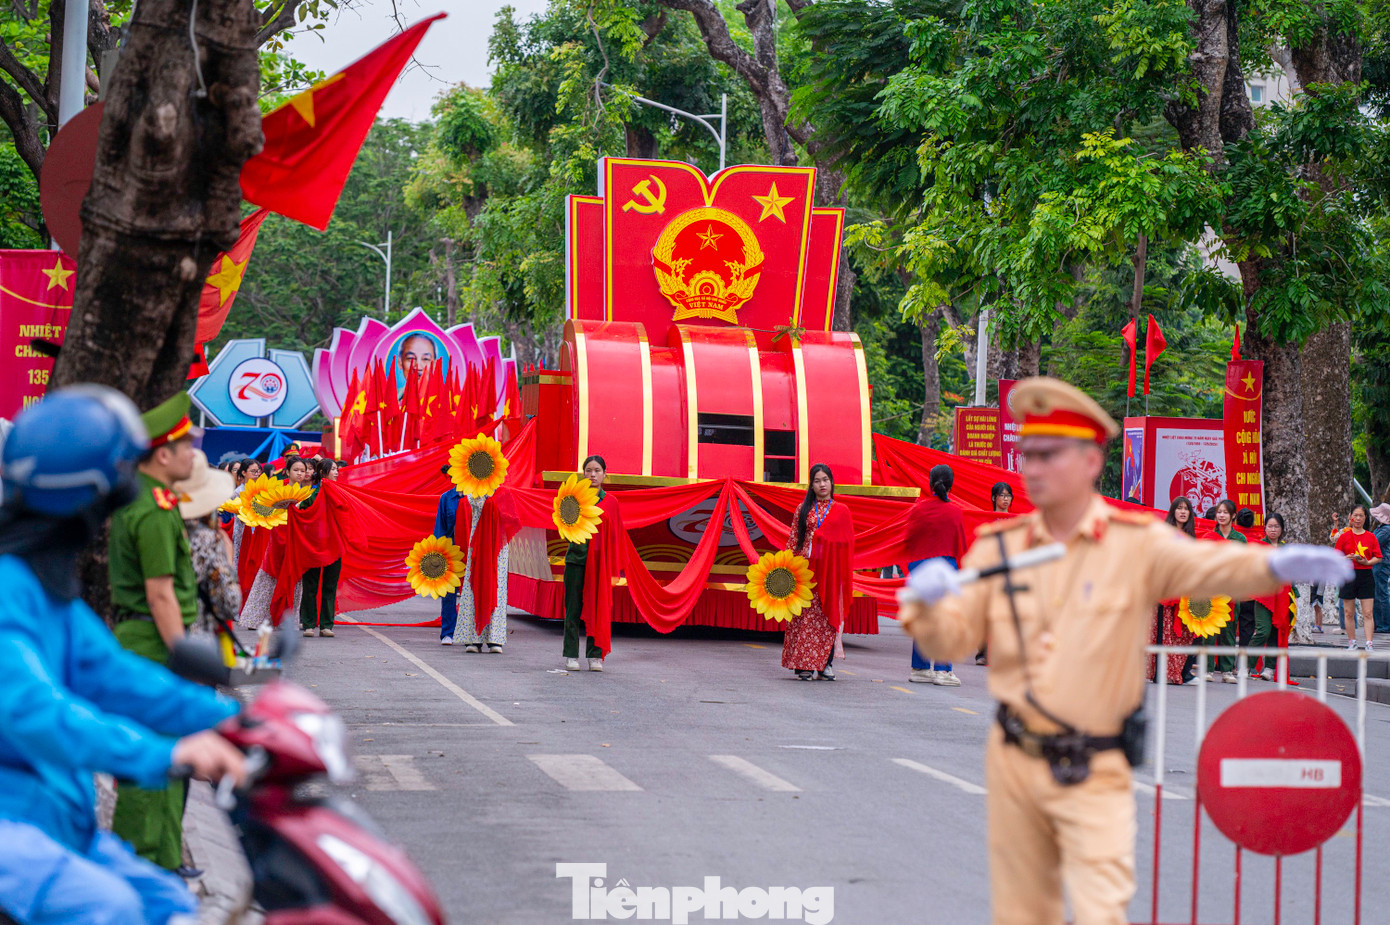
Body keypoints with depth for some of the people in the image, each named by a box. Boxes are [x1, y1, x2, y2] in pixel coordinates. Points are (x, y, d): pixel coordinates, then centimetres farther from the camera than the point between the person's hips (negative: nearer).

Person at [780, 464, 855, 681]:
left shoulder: (841, 511, 10)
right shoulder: (802, 510, 11)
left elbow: (848, 544, 7)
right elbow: (793, 540, 9)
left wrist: (844, 574, -1)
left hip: (830, 570, 0)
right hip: (806, 568, 0)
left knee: (828, 615, -2)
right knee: (806, 614, -4)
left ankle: (825, 664, 3)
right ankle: (805, 665, -3)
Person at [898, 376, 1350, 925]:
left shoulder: (1137, 543, -5)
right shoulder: (998, 547, 5)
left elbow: (1207, 566, -22)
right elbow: (949, 642, 2)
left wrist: (1273, 564, -43)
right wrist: (927, 602, -21)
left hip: (1094, 774, -3)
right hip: (1013, 761, 4)